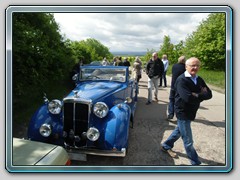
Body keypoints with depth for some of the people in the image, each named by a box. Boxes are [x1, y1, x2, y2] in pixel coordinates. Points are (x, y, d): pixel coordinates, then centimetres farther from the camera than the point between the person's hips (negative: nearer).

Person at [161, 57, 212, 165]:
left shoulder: (199, 80, 5)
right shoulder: (181, 80, -20)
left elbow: (209, 94, -3)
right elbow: (188, 98, -32)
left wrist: (197, 95, -21)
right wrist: (201, 96, -15)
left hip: (191, 112, 8)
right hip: (183, 112, -8)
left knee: (179, 131, 25)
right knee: (188, 141, 5)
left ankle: (166, 146, 46)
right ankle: (195, 162, 23)